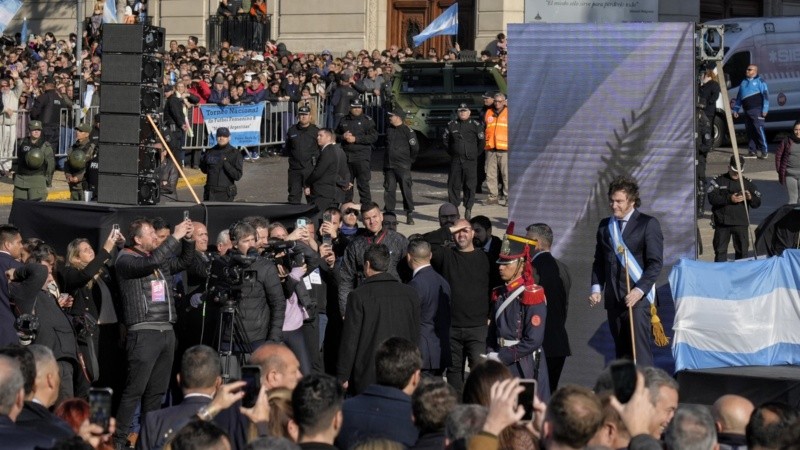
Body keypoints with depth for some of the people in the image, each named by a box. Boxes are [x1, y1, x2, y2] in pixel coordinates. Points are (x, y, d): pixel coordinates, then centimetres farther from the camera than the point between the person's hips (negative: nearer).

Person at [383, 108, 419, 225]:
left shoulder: (407, 130, -8)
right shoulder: (389, 129, 12)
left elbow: (415, 147, -6)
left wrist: (410, 160, 3)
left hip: (403, 167, -6)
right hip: (388, 166, 6)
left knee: (406, 190, -6)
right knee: (389, 190, 5)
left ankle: (410, 215, -1)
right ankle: (388, 213, 11)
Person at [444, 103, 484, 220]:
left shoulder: (475, 125, 1)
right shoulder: (451, 125, 8)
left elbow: (481, 141, 6)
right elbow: (446, 140, 17)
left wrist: (475, 154, 5)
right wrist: (451, 152, 11)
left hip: (470, 161, -2)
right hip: (455, 160, 2)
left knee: (470, 185, -2)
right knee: (453, 185, 2)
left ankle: (468, 208, 4)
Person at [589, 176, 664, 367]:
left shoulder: (648, 224, -2)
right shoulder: (604, 226, 15)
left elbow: (655, 263, -7)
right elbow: (599, 261, 19)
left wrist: (640, 290, -17)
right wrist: (596, 288, 4)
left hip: (638, 297, -5)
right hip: (613, 299, 5)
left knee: (639, 349, -13)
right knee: (622, 351, 6)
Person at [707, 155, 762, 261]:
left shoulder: (748, 183, 7)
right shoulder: (718, 181, 1)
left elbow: (757, 203, 4)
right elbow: (712, 198, -12)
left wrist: (750, 198, -19)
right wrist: (729, 199, -22)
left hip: (741, 223, 1)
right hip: (722, 222, -1)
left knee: (742, 251, 5)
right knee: (720, 251, 4)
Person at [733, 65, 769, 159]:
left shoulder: (760, 81, 3)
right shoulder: (743, 82, 22)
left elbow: (766, 95, -5)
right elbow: (739, 97, 26)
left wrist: (765, 109, -14)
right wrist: (736, 109, 20)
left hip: (757, 110, -6)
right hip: (747, 111, 7)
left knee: (759, 129, -14)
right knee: (750, 131, 4)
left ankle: (764, 151, -14)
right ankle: (753, 151, 9)